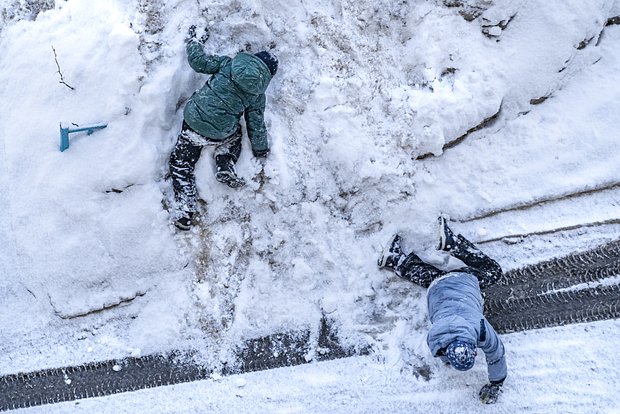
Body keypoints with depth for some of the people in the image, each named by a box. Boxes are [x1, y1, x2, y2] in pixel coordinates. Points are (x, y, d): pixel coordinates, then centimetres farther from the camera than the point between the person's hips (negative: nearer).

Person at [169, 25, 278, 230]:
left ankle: (185, 211, 4)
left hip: (194, 120, -1)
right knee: (234, 134, 36)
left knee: (181, 164, 13)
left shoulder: (228, 64, -2)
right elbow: (256, 126, 8)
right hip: (220, 134, 1)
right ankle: (226, 165, 13)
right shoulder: (257, 95, 1)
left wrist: (193, 41, 18)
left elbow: (199, 61, -1)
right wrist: (261, 148, 23)